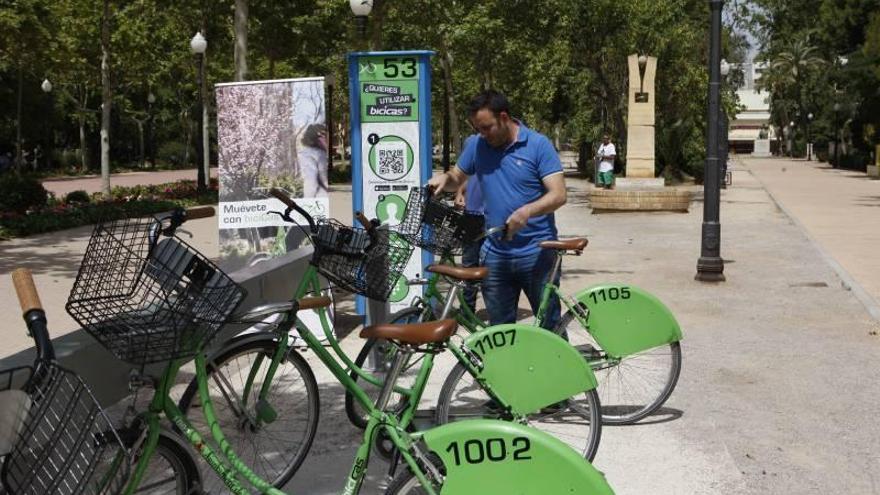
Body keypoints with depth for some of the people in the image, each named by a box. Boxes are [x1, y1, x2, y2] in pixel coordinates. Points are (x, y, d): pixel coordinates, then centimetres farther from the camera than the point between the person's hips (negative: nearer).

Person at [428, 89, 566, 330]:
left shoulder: (538, 145, -8)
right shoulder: (475, 145, 4)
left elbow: (558, 195, -13)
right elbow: (457, 178, 18)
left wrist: (527, 211, -31)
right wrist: (444, 178, -6)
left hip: (536, 253, -4)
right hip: (495, 254, 4)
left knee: (550, 325, 7)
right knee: (499, 328, 12)